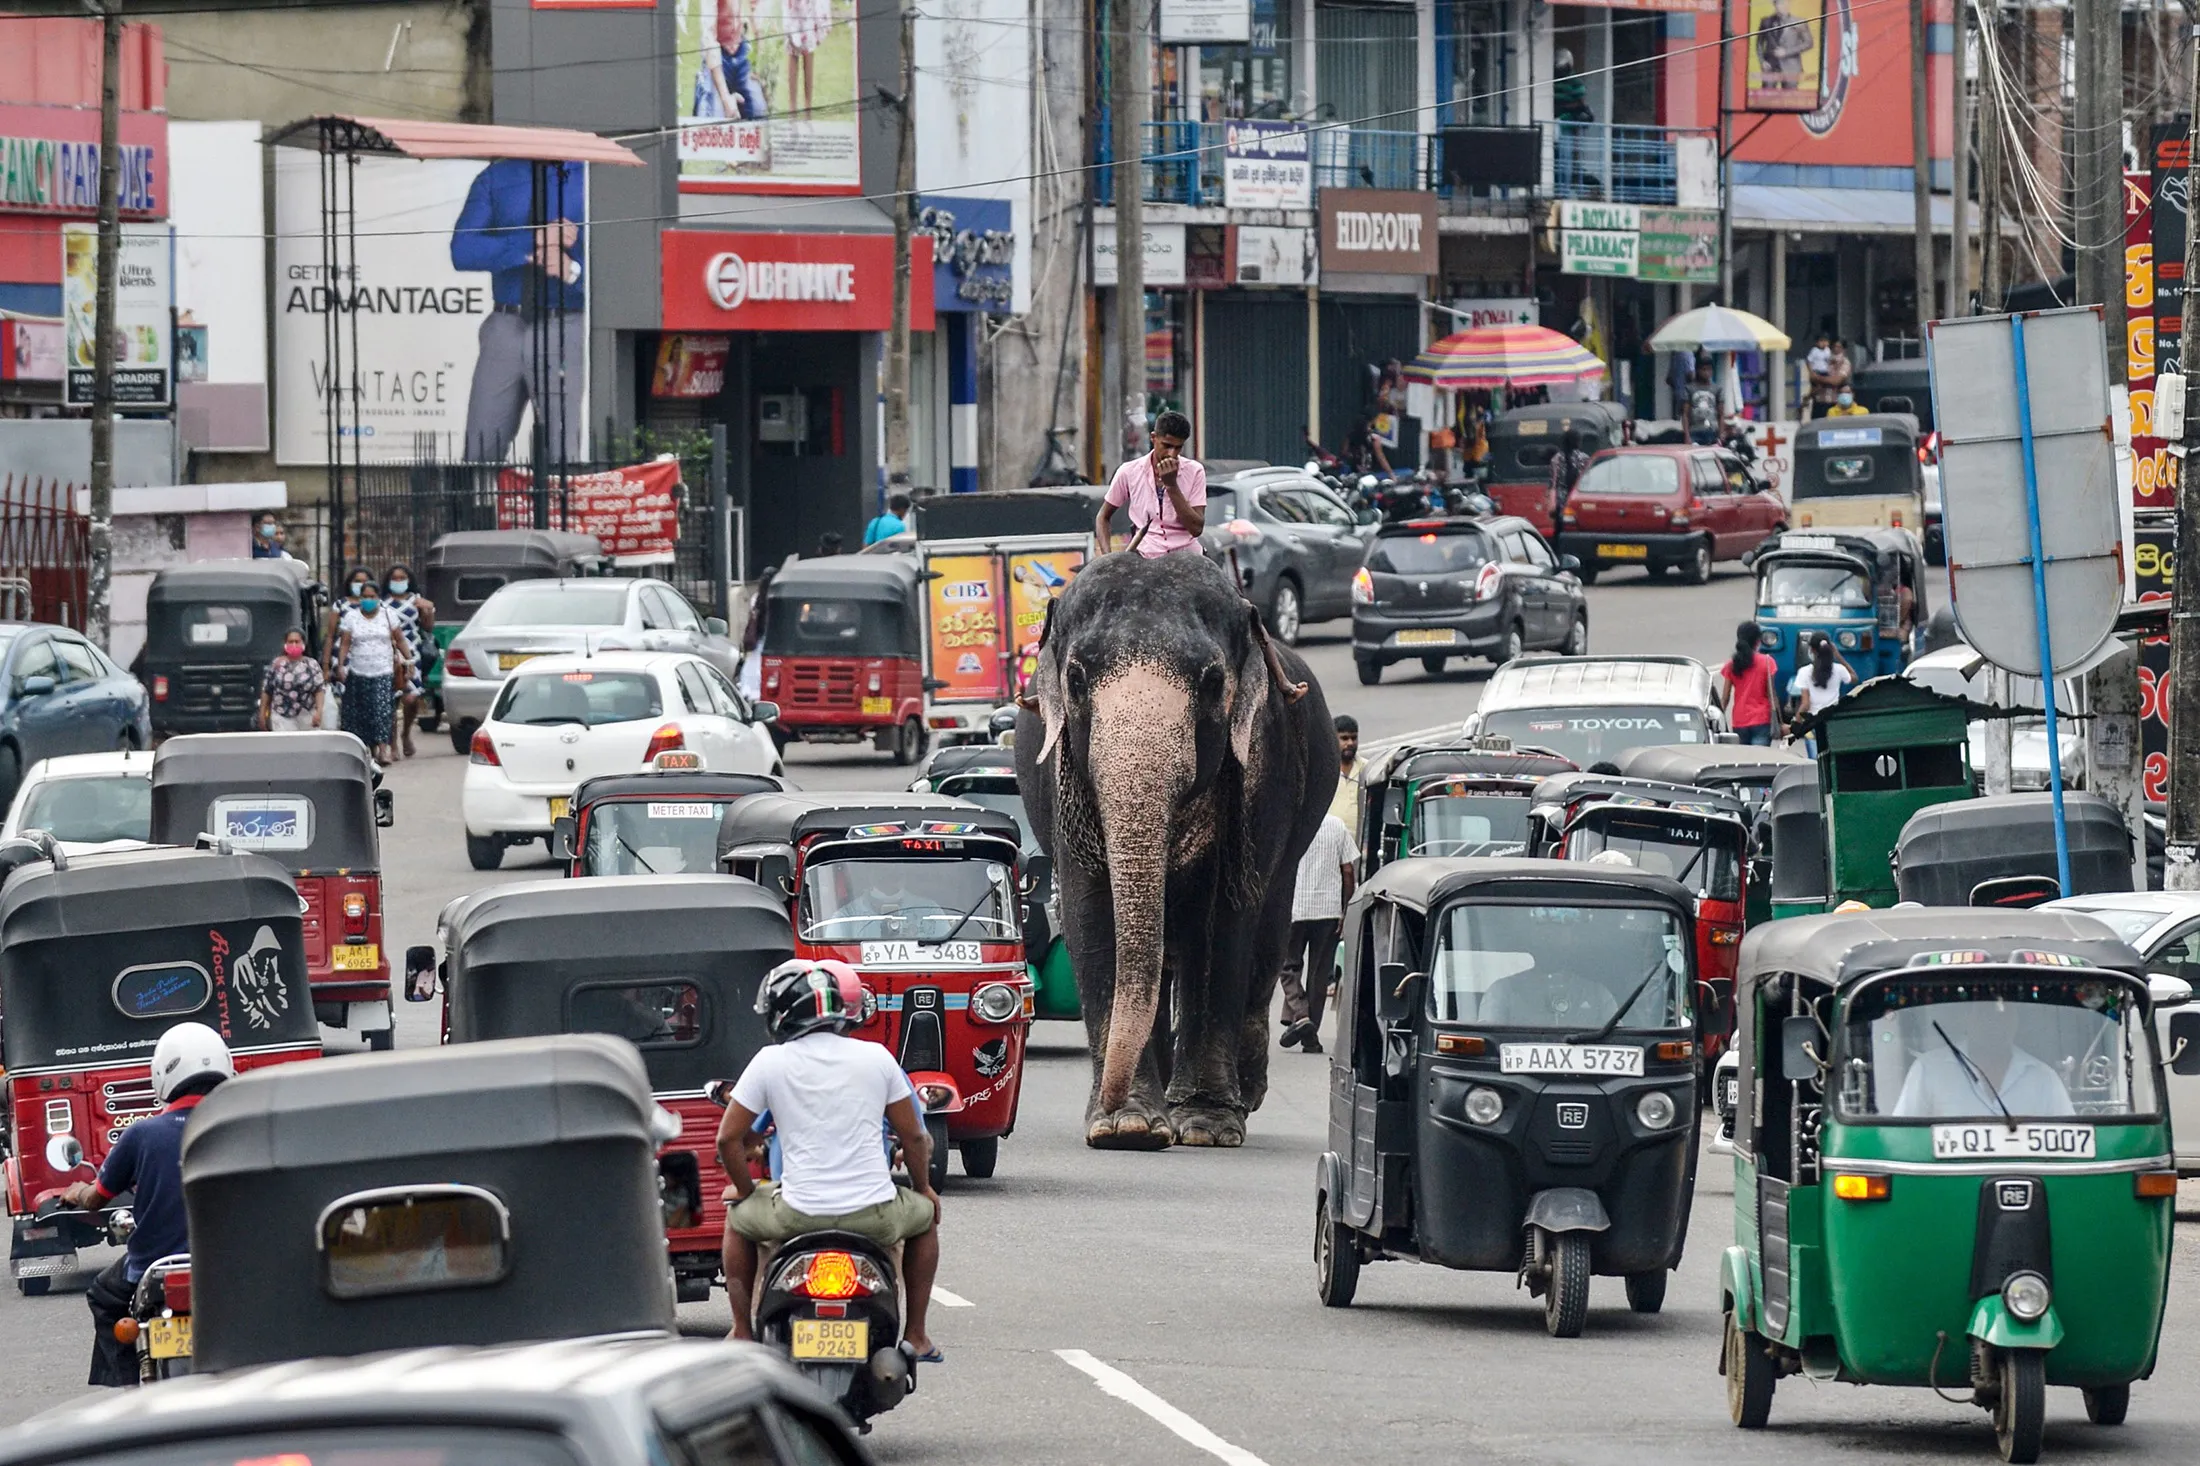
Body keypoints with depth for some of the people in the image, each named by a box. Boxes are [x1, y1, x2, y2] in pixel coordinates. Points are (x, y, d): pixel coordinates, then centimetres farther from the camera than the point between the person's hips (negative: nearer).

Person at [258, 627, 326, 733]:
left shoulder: (312, 665, 2)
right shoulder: (276, 665, 2)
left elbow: (320, 690, -2)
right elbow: (266, 690, 6)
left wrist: (319, 711, -14)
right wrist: (262, 713, 4)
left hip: (306, 718, 1)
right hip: (282, 717, -1)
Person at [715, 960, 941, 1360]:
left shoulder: (770, 1062, -3)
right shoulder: (875, 1058, 2)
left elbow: (728, 1138, -1)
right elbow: (913, 1136, 8)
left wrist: (746, 1191, 16)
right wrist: (922, 1188, 26)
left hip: (798, 1214, -1)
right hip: (875, 1214, 1)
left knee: (738, 1217, 30)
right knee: (925, 1213, 33)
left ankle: (741, 1332, 27)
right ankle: (915, 1334, 29)